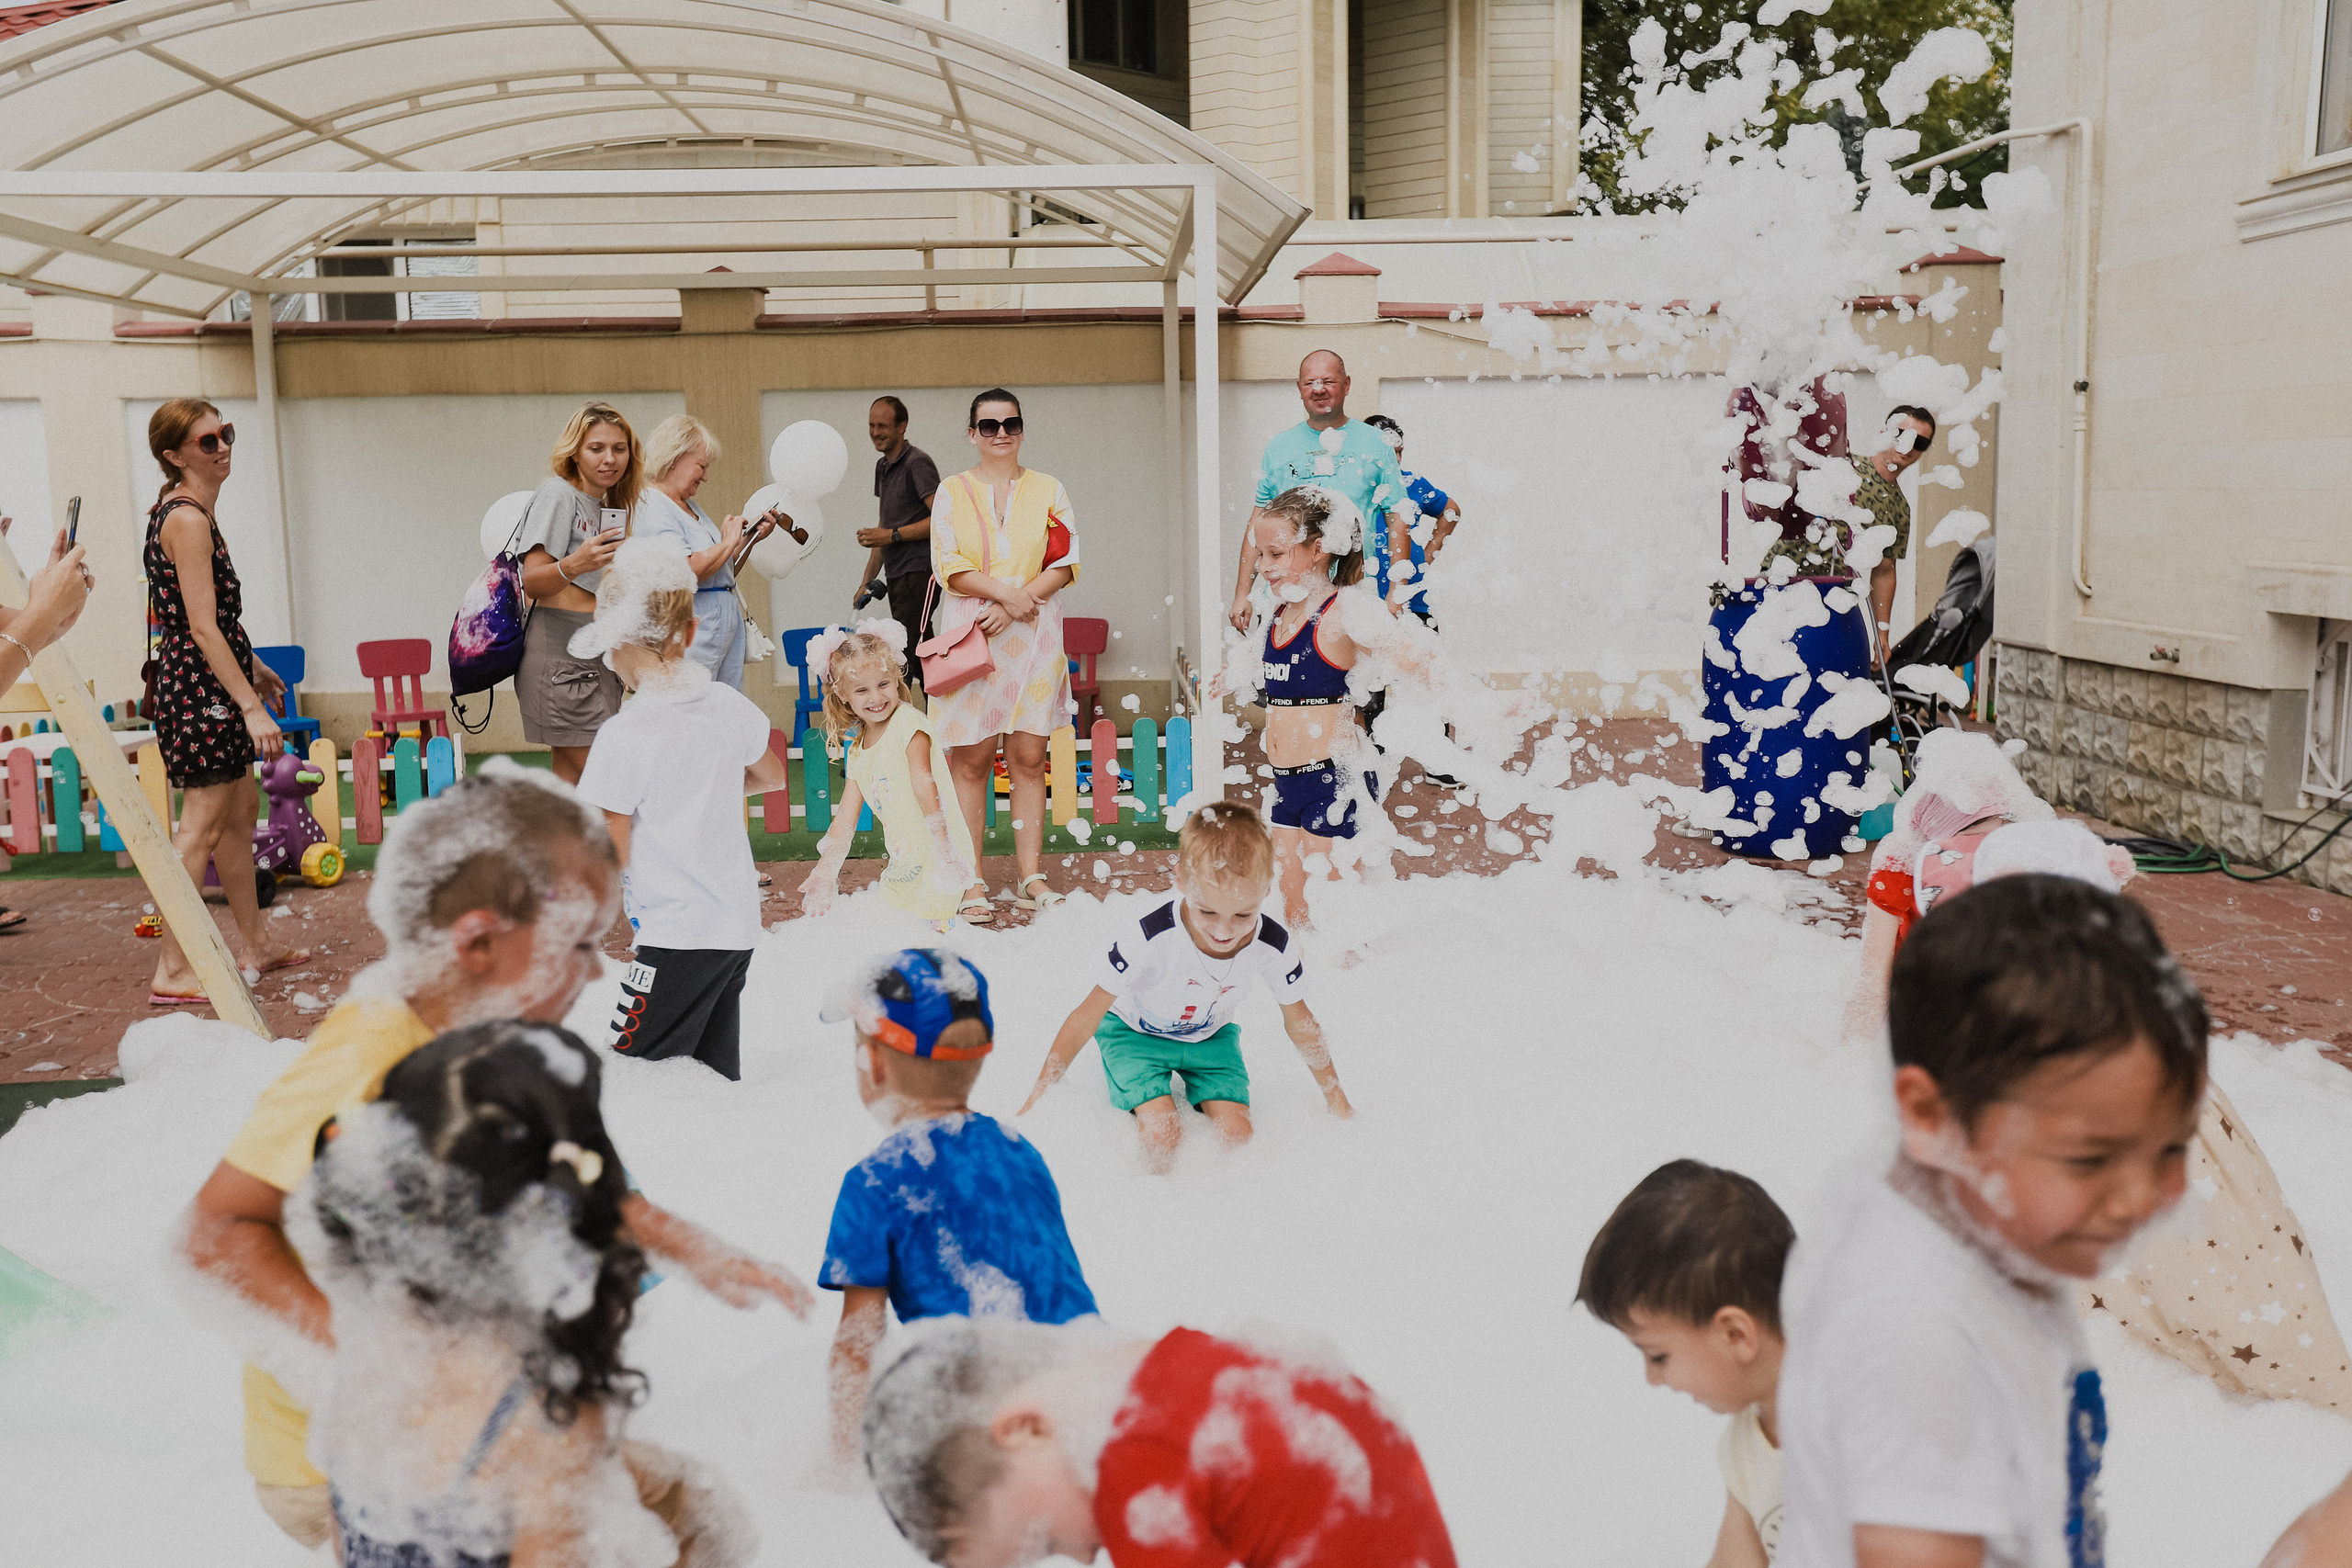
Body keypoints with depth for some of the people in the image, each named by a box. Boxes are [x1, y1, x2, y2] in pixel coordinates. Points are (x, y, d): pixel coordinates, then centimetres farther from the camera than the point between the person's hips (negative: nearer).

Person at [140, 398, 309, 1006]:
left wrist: (253, 667, 31)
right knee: (202, 825, -7)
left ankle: (255, 944, 28)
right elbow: (203, 627, -23)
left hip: (204, 681, 11)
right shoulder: (188, 520, -18)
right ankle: (172, 972, -2)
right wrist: (251, 705, -25)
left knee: (242, 808, 17)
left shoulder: (188, 512, 14)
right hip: (200, 684, -11)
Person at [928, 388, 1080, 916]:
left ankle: (1031, 878, 6)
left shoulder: (1048, 490, 11)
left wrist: (1014, 607, -10)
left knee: (1029, 757, 1)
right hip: (970, 634, -1)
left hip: (1032, 635, 1)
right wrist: (1006, 592, -14)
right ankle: (972, 880, 2)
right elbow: (948, 565, -2)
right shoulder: (952, 492, 9)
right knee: (971, 758, -3)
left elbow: (1066, 562, 2)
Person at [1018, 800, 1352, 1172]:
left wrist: (1336, 1098, 6)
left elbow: (1300, 1022, -5)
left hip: (1211, 1036, 4)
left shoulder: (1274, 947, -26)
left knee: (1236, 1135, -14)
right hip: (1136, 1031, -3)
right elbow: (1087, 1016, -25)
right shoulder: (1151, 939, -37)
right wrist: (1039, 1096, -20)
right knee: (1161, 1134, -26)